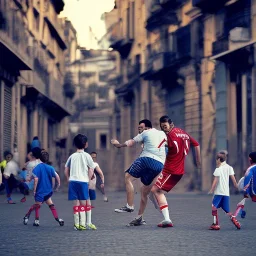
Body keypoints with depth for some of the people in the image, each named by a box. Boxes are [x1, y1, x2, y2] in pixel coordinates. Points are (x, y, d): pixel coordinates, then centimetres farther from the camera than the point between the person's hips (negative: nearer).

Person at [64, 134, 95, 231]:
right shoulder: (86, 156, 1)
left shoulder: (72, 156, 9)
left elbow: (66, 170, 11)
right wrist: (88, 180, 8)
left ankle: (76, 224, 4)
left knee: (76, 204, 4)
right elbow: (90, 170, -1)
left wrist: (69, 179, 18)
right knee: (83, 203, 3)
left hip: (72, 181, 3)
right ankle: (82, 224, -1)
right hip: (83, 181, -2)